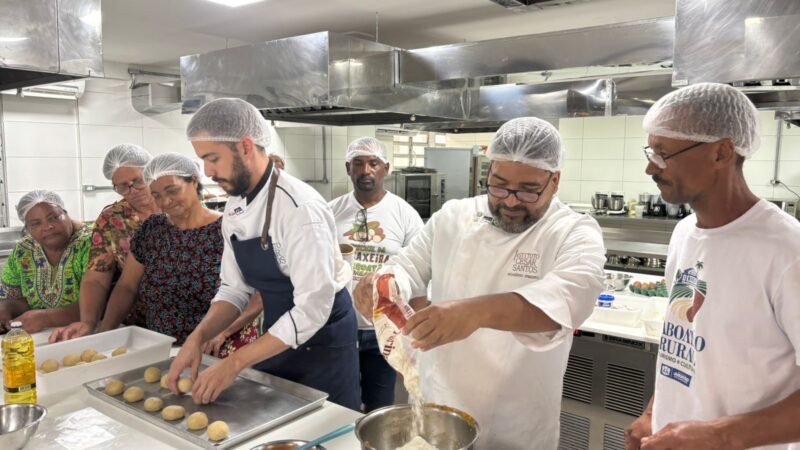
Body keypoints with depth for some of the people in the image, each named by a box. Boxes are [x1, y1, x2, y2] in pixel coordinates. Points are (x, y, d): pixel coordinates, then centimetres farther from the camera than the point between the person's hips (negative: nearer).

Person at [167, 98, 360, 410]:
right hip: (276, 340, 7)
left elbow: (313, 307, -29)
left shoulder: (300, 209, -26)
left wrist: (234, 363, -25)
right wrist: (197, 338, -11)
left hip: (321, 342, -7)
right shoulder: (235, 209, -1)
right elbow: (235, 288, 6)